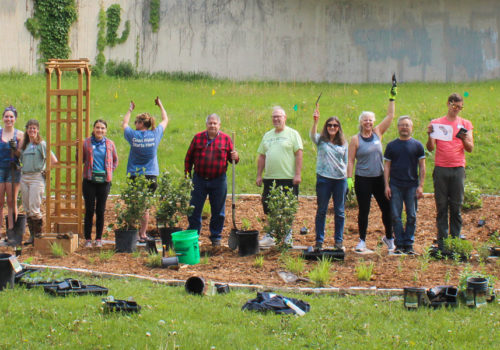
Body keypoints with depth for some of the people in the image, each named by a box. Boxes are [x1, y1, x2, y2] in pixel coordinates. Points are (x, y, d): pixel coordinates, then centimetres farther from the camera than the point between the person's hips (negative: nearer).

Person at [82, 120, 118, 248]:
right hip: (90, 180, -1)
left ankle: (99, 239, 12)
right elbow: (80, 159, 9)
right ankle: (88, 239, 5)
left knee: (101, 211, 4)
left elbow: (115, 161, 20)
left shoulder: (110, 144, 7)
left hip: (104, 181, 1)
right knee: (89, 210, -2)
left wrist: (109, 172, 7)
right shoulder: (86, 143, 2)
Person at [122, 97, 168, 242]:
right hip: (150, 176, 1)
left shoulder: (133, 135, -6)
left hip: (134, 175, -1)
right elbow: (165, 120, 17)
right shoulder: (155, 135, -2)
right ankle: (143, 234, 7)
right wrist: (160, 106, 31)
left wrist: (130, 109, 29)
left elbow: (124, 124, 17)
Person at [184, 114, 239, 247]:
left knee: (218, 211, 6)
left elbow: (231, 156, 10)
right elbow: (189, 157, 8)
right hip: (199, 180, 0)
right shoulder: (198, 138, 4)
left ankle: (216, 237, 18)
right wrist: (187, 175, 3)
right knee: (194, 210, 3)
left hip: (218, 181, 0)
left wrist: (235, 158, -14)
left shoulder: (226, 139, 3)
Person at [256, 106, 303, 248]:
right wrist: (259, 175, 11)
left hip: (288, 178, -5)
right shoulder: (267, 135, 16)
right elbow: (261, 156, 18)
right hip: (270, 178, 5)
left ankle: (288, 237, 9)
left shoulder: (292, 134, 0)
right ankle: (269, 236, 14)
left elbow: (298, 154, -6)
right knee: (270, 208, 7)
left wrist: (297, 174, -13)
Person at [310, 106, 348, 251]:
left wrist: (346, 178, 9)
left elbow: (345, 161, 14)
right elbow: (312, 135, -20)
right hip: (323, 178, -2)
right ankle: (319, 240, 10)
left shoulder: (343, 143, 9)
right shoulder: (321, 140, 2)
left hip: (340, 179, 2)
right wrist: (315, 121, -36)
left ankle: (339, 241, 14)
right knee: (321, 210, 3)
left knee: (339, 211, 5)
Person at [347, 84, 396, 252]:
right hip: (362, 179, -3)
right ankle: (362, 241, 11)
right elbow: (350, 161, -3)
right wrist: (349, 178, -10)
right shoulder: (356, 139, -3)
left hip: (379, 178, 3)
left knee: (387, 208, 5)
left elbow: (390, 116, 4)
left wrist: (392, 98, -1)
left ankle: (389, 238, 23)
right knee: (363, 211, 1)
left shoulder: (377, 133, 6)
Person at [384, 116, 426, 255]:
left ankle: (409, 244, 7)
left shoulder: (417, 145, 5)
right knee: (396, 216, -1)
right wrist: (386, 185, 1)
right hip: (395, 186, 0)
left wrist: (421, 186, -2)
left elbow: (422, 166, 5)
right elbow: (387, 166, 9)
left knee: (411, 216, 1)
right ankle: (399, 244, 5)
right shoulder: (391, 145, 8)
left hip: (412, 186, 0)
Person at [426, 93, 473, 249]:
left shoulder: (465, 124, 11)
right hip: (440, 169, -1)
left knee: (456, 207, 0)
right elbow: (430, 148, 3)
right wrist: (430, 136, -16)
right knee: (441, 207, -1)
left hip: (458, 169, 1)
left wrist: (464, 139, -16)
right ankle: (442, 241, 1)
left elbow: (470, 149, 4)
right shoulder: (436, 123, 9)